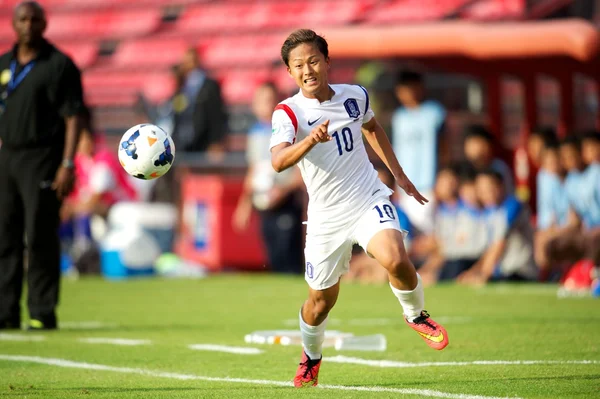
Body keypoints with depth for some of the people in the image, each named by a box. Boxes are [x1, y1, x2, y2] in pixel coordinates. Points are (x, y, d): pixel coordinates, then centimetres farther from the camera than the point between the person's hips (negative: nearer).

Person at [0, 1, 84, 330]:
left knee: (41, 237, -8)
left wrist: (68, 164, -16)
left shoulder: (59, 65, -4)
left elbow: (72, 118, -7)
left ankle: (42, 313, -4)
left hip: (42, 160, -6)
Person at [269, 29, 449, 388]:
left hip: (370, 200, 1)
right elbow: (278, 160, -32)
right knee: (321, 299, 9)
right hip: (326, 217, -1)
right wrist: (310, 140, -50)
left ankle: (416, 315, 3)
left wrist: (399, 175, 25)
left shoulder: (355, 96, -1)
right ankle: (311, 358, 40)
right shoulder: (288, 112, -13)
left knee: (395, 260, -28)